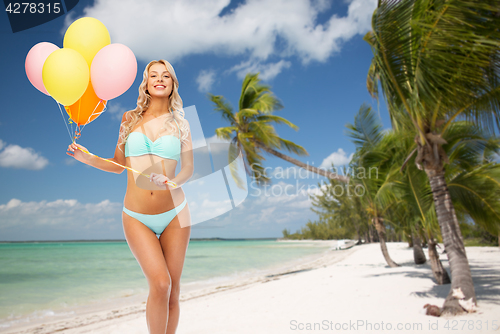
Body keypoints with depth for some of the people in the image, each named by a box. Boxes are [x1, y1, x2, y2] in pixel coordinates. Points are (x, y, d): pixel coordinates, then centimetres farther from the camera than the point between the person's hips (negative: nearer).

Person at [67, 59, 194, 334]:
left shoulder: (180, 123, 6)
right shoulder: (130, 119, 7)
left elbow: (187, 169, 2)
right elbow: (119, 165, 12)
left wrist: (172, 182, -18)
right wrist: (86, 157, -2)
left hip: (174, 213, 1)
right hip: (136, 217, 0)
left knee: (172, 288, 5)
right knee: (160, 283, -14)